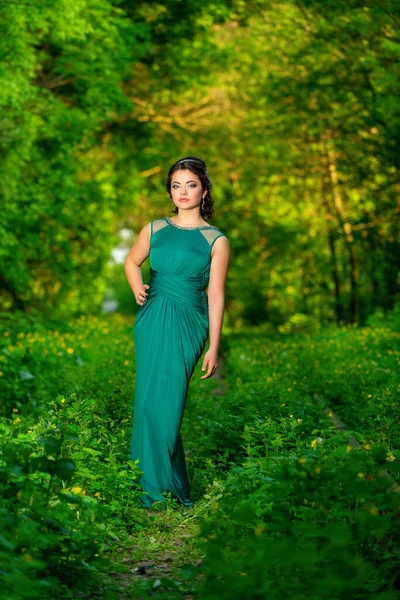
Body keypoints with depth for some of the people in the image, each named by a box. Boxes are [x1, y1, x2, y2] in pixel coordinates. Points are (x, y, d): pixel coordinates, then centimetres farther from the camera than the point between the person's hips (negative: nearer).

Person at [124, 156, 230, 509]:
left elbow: (215, 296, 0)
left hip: (186, 325, -3)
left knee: (165, 403, -7)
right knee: (149, 401, 3)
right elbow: (132, 261, 27)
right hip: (151, 322, 3)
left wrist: (214, 348, -2)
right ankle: (152, 482, 13)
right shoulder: (156, 229, 10)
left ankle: (159, 486, 5)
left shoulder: (215, 240, 1)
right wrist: (138, 290, 6)